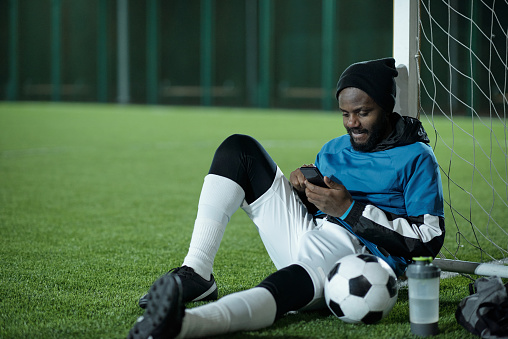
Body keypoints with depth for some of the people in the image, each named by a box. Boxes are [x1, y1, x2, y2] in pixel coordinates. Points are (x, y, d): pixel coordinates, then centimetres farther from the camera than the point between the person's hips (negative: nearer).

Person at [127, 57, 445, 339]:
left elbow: (428, 240, -10)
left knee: (288, 283, -44)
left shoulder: (417, 158, 0)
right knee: (239, 148, 3)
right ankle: (196, 273, -14)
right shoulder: (333, 149, 21)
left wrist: (349, 209, -14)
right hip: (305, 237, 8)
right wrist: (302, 185, 3)